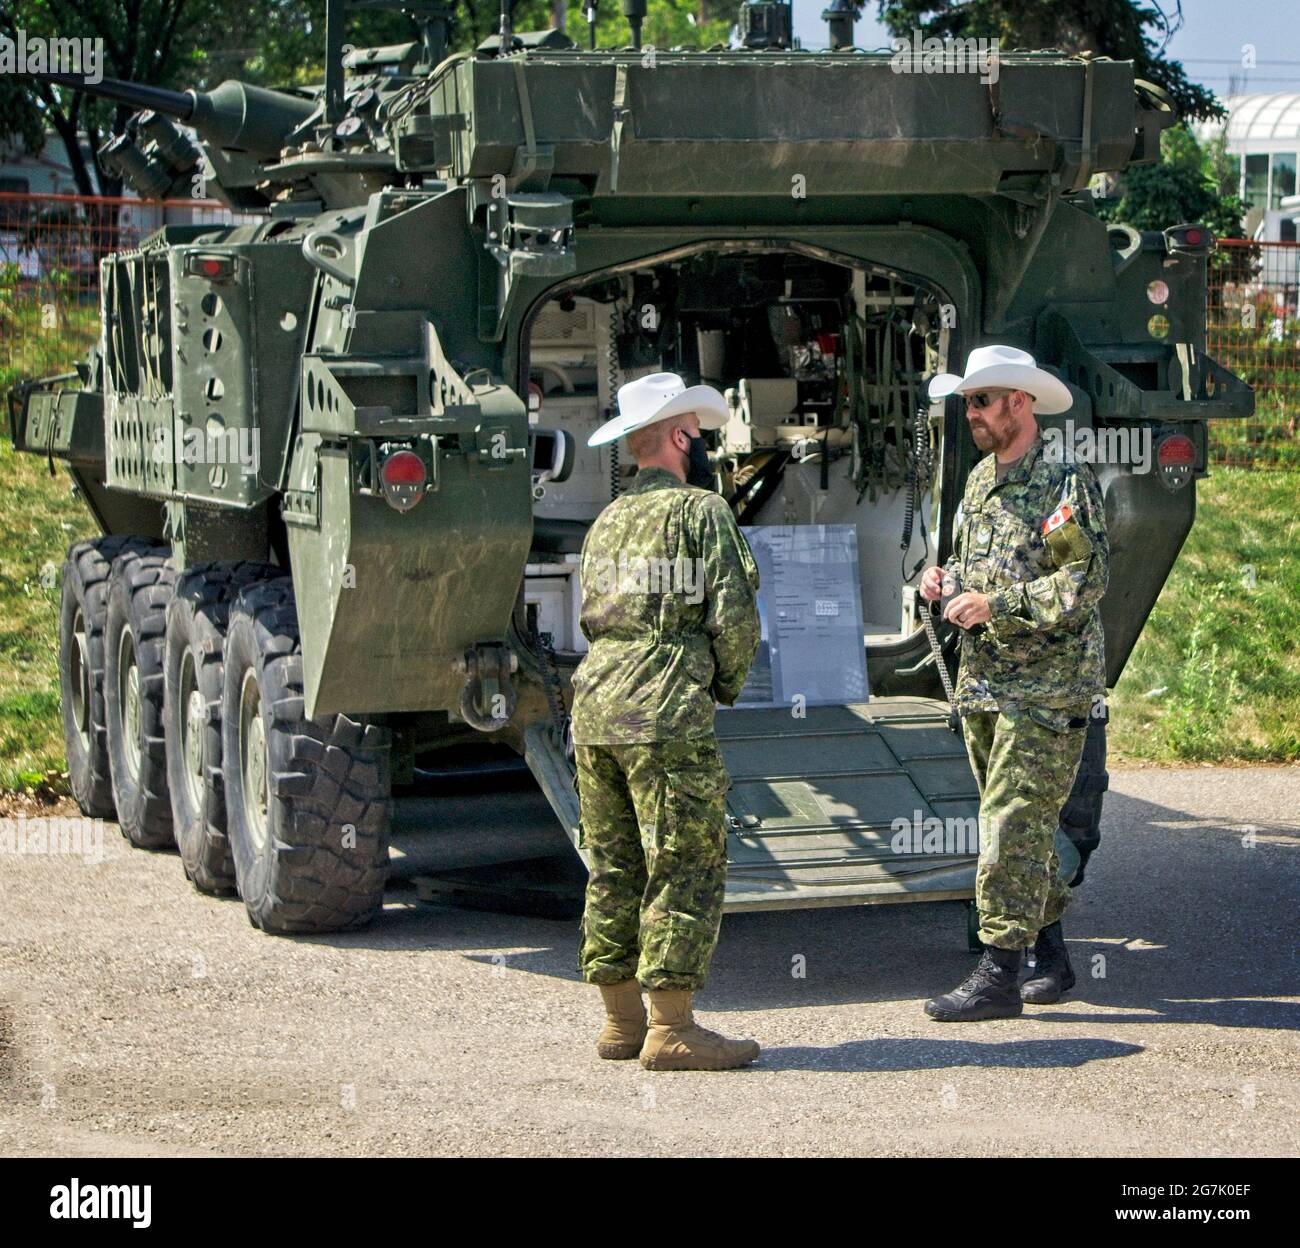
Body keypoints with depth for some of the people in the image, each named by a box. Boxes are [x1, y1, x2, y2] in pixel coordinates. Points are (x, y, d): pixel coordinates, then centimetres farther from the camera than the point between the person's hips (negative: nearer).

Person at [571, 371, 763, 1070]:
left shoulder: (606, 522, 19)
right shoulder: (700, 511, -3)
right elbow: (733, 617, -8)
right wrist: (728, 682, 10)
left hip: (595, 706, 8)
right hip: (666, 712, -8)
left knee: (613, 867, 11)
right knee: (685, 868, -4)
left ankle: (621, 1021, 16)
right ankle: (670, 1031, -6)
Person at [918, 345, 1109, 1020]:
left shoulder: (1066, 482, -11)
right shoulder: (980, 480, 15)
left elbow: (1086, 579, -19)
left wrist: (995, 604, -21)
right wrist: (945, 582, 5)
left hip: (1045, 686, -8)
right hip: (983, 680, 8)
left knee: (1013, 821, -11)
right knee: (1019, 822, 13)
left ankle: (999, 971, -10)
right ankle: (1052, 957, 24)